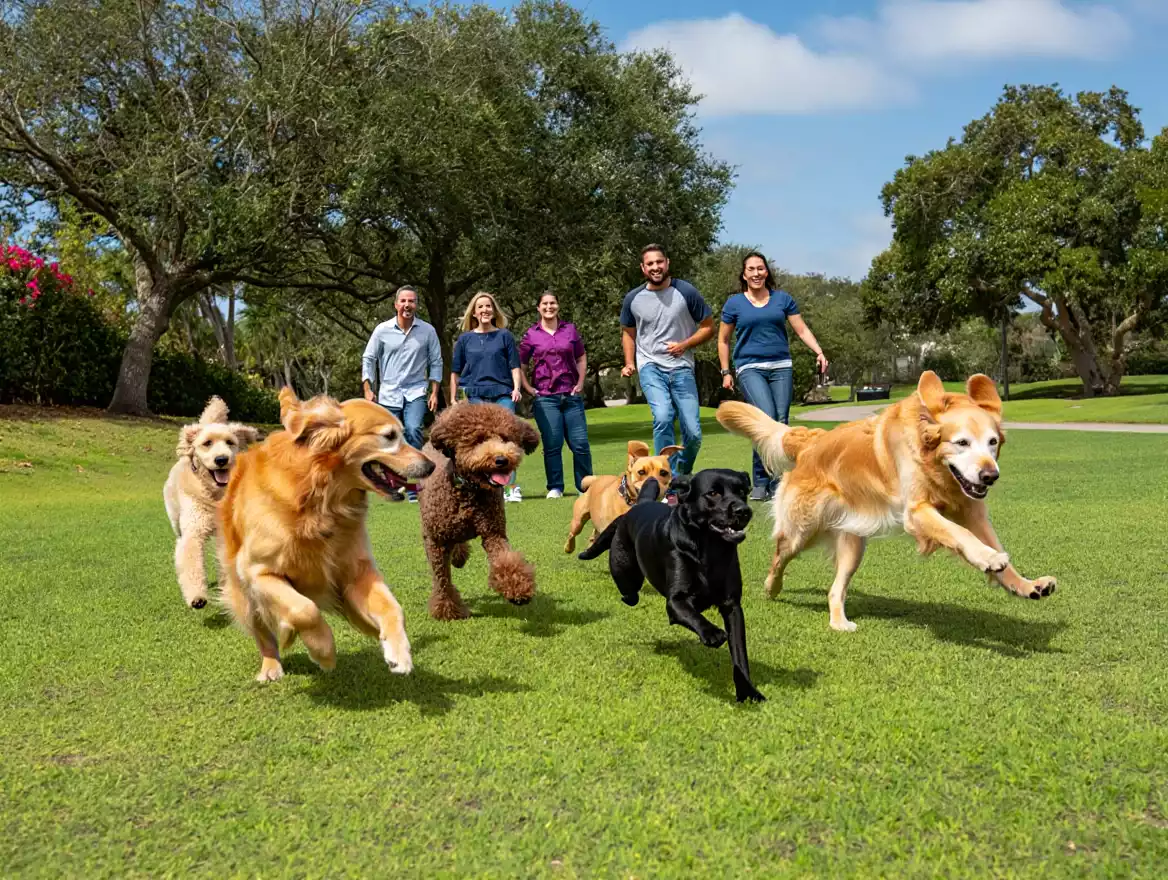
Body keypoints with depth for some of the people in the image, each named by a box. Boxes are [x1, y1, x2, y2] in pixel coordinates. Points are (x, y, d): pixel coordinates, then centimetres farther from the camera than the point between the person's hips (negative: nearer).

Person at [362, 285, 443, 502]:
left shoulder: (427, 331, 2)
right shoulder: (382, 330, 1)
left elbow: (436, 362, 7)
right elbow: (368, 359, 6)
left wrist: (434, 393, 1)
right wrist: (368, 390, -1)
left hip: (416, 392, -1)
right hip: (389, 393, 1)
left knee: (413, 430, -24)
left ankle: (412, 483, -17)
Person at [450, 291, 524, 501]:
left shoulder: (504, 336, 8)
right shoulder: (465, 339, 11)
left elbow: (514, 365, 7)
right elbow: (455, 372, 14)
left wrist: (516, 388, -8)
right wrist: (453, 399, 10)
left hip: (503, 395, -1)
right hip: (476, 397, 1)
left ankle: (512, 487, -5)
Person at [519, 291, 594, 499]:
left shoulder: (570, 329, 9)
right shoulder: (531, 334, 3)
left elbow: (581, 358, 16)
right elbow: (520, 365, 7)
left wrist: (580, 383, 6)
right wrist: (528, 388, -1)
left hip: (571, 396, 2)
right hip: (545, 398, -2)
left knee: (580, 443, 1)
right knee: (552, 445, 0)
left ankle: (585, 485, 13)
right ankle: (555, 488, 10)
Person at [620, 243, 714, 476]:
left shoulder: (686, 292, -2)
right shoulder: (633, 299, 4)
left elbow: (708, 327, 5)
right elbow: (628, 333, 19)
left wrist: (684, 345, -11)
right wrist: (629, 363, 4)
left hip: (681, 368, 0)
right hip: (650, 366, 0)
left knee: (694, 433, -1)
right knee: (662, 417, -25)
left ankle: (684, 472, 31)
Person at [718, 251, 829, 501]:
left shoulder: (783, 299, 11)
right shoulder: (734, 303, 6)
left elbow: (802, 330, 12)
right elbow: (723, 340, 13)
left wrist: (819, 352, -3)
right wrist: (726, 372, 6)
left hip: (781, 366, 3)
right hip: (750, 367, -3)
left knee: (781, 423, -4)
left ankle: (776, 483, 5)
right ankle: (761, 482, -8)